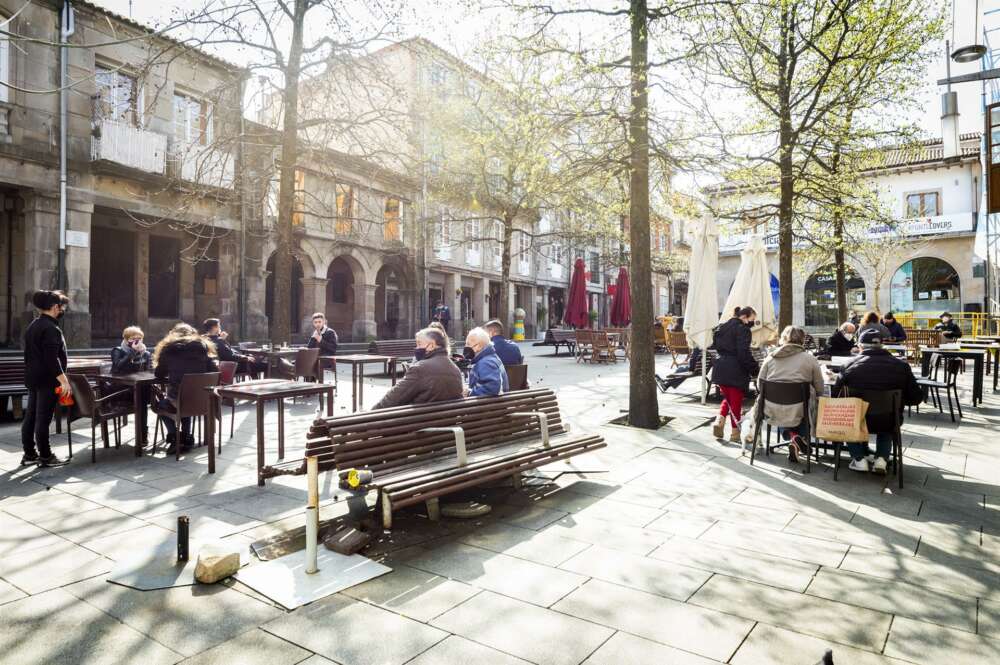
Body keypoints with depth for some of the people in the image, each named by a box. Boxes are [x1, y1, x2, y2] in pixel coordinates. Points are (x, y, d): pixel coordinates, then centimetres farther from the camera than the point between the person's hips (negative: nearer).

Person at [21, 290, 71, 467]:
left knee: (30, 416, 13)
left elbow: (29, 354, 19)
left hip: (32, 378, 10)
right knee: (43, 418, -4)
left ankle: (29, 454, 21)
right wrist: (63, 380, -23)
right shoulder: (50, 328, -17)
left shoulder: (32, 326, 13)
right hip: (47, 379, -10)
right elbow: (52, 358, -23)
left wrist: (31, 374, 25)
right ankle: (45, 457, 3)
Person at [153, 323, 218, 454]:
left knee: (161, 404, 31)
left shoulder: (169, 348, 3)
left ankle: (174, 438, 16)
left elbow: (158, 374, 11)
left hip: (177, 401, -3)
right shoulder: (203, 347, 6)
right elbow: (215, 371, 4)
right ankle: (186, 438, 29)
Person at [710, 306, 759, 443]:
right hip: (736, 371, -7)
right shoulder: (743, 329, -12)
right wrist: (754, 368, -12)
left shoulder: (722, 327, 13)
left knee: (727, 397, 22)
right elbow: (744, 353, -19)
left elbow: (716, 346, 17)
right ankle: (735, 433, 9)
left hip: (720, 369, 7)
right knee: (736, 401, 4)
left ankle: (720, 420, 2)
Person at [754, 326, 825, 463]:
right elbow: (820, 390, 3)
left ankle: (789, 434, 9)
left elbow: (759, 386, 8)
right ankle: (801, 438, 9)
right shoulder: (810, 359, -2)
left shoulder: (770, 358, 4)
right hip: (799, 413, -2)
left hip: (773, 412, 2)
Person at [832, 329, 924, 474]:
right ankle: (882, 458, 19)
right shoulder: (901, 365, -4)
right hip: (890, 423, 2)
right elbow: (916, 397, 1)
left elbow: (835, 396, -3)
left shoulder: (851, 365, -9)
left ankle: (859, 459, 20)